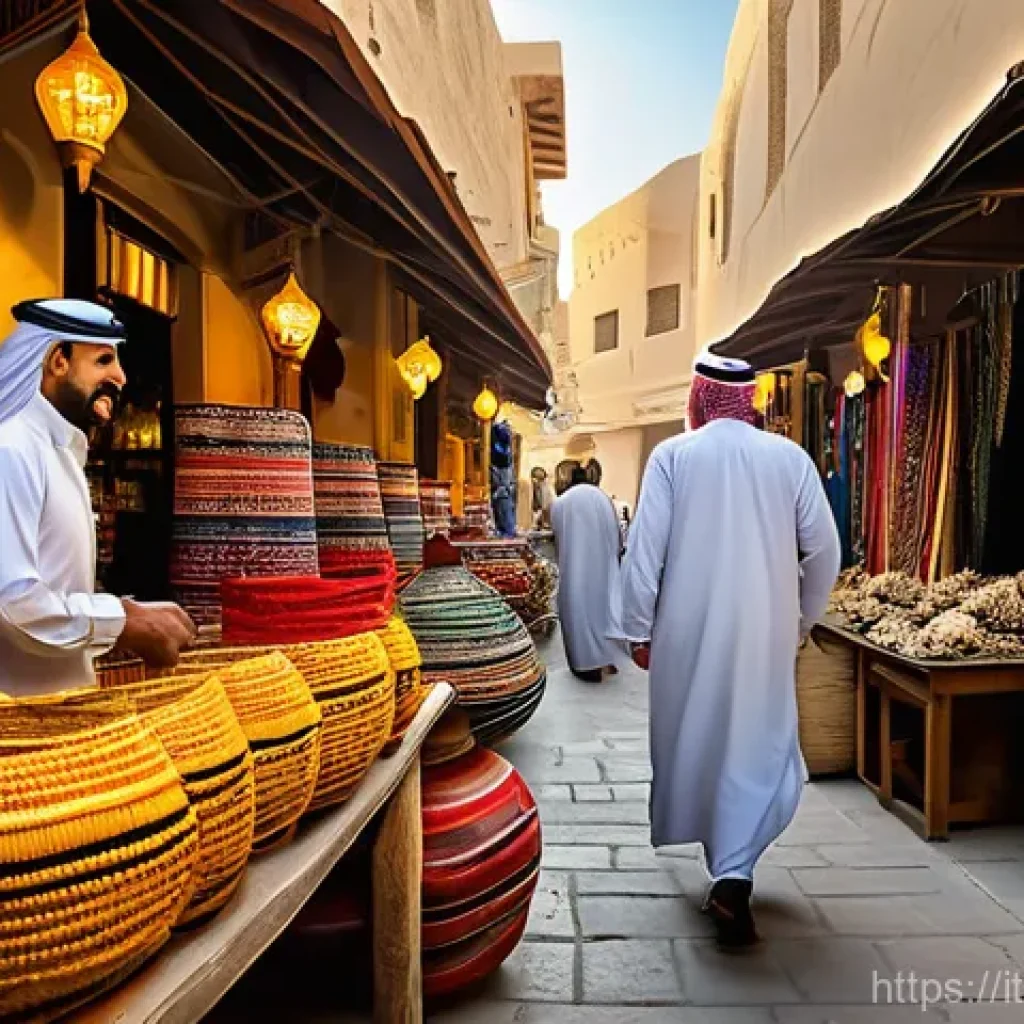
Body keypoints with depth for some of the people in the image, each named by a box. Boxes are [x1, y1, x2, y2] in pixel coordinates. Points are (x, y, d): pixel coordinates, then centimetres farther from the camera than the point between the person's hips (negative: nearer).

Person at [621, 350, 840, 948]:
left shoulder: (673, 455, -5)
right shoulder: (791, 457, -1)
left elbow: (645, 550, -8)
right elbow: (824, 550, 2)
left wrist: (639, 629, 1)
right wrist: (804, 621, 16)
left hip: (689, 630, 0)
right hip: (766, 631, 0)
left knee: (696, 742, 17)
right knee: (758, 750, 10)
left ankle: (726, 870, 36)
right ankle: (733, 877, -2)